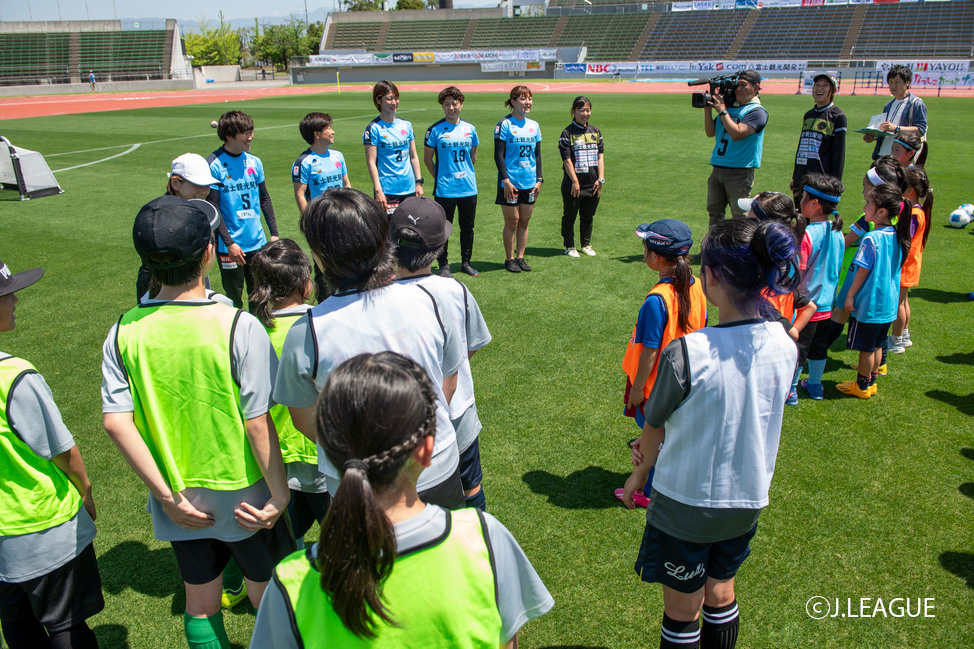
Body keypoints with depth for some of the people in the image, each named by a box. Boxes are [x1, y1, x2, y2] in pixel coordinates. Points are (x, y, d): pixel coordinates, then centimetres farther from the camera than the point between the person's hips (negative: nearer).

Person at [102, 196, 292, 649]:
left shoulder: (124, 332, -9)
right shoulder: (238, 327, -21)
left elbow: (116, 422, -12)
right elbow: (257, 423, -21)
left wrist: (166, 495, -6)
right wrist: (279, 495, -11)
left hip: (178, 501, 4)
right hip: (243, 498, -3)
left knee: (200, 602, 23)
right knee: (267, 595, 19)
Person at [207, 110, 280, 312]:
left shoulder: (254, 162, 7)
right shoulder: (214, 165, -10)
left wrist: (274, 233, 11)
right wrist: (229, 242, -15)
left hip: (258, 243, 5)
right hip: (230, 246, -5)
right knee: (234, 298, 3)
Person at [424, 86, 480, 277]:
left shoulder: (470, 129, 7)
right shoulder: (435, 130, -4)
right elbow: (427, 159, 3)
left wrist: (466, 174, 13)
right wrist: (439, 177, 4)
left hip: (469, 188, 4)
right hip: (445, 190, -4)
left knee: (468, 227, 11)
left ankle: (466, 262, 26)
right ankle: (443, 265, 15)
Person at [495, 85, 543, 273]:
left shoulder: (534, 125, 11)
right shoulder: (504, 125, -6)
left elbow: (537, 154, 15)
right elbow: (498, 155, -9)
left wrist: (539, 179, 8)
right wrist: (506, 180, -15)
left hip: (530, 183, 5)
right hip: (511, 183, -5)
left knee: (524, 221, 9)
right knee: (512, 221, 0)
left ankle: (520, 257, 18)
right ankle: (509, 259, 12)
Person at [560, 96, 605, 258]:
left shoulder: (595, 132, 11)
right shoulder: (567, 133, -5)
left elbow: (600, 156, 9)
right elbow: (567, 159, -10)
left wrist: (600, 179, -1)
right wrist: (575, 181, -16)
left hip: (593, 184, 5)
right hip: (573, 185, -4)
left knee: (588, 216, 13)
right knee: (569, 216, 6)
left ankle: (586, 245, 27)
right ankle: (569, 246, 19)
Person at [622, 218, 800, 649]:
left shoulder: (685, 354, -28)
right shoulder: (784, 347, -10)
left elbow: (654, 428, -11)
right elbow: (740, 418, 2)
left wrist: (638, 476, 9)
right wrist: (656, 443, 6)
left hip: (686, 503, -5)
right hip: (747, 499, 5)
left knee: (682, 612, 15)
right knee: (720, 594, 26)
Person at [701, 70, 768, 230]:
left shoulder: (757, 112, -7)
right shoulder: (730, 108, 15)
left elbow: (737, 133, -20)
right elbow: (710, 132, 13)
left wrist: (722, 110, -14)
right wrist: (707, 108, 2)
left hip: (740, 173, -7)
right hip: (718, 169, 7)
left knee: (739, 215, -4)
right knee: (714, 212, 13)